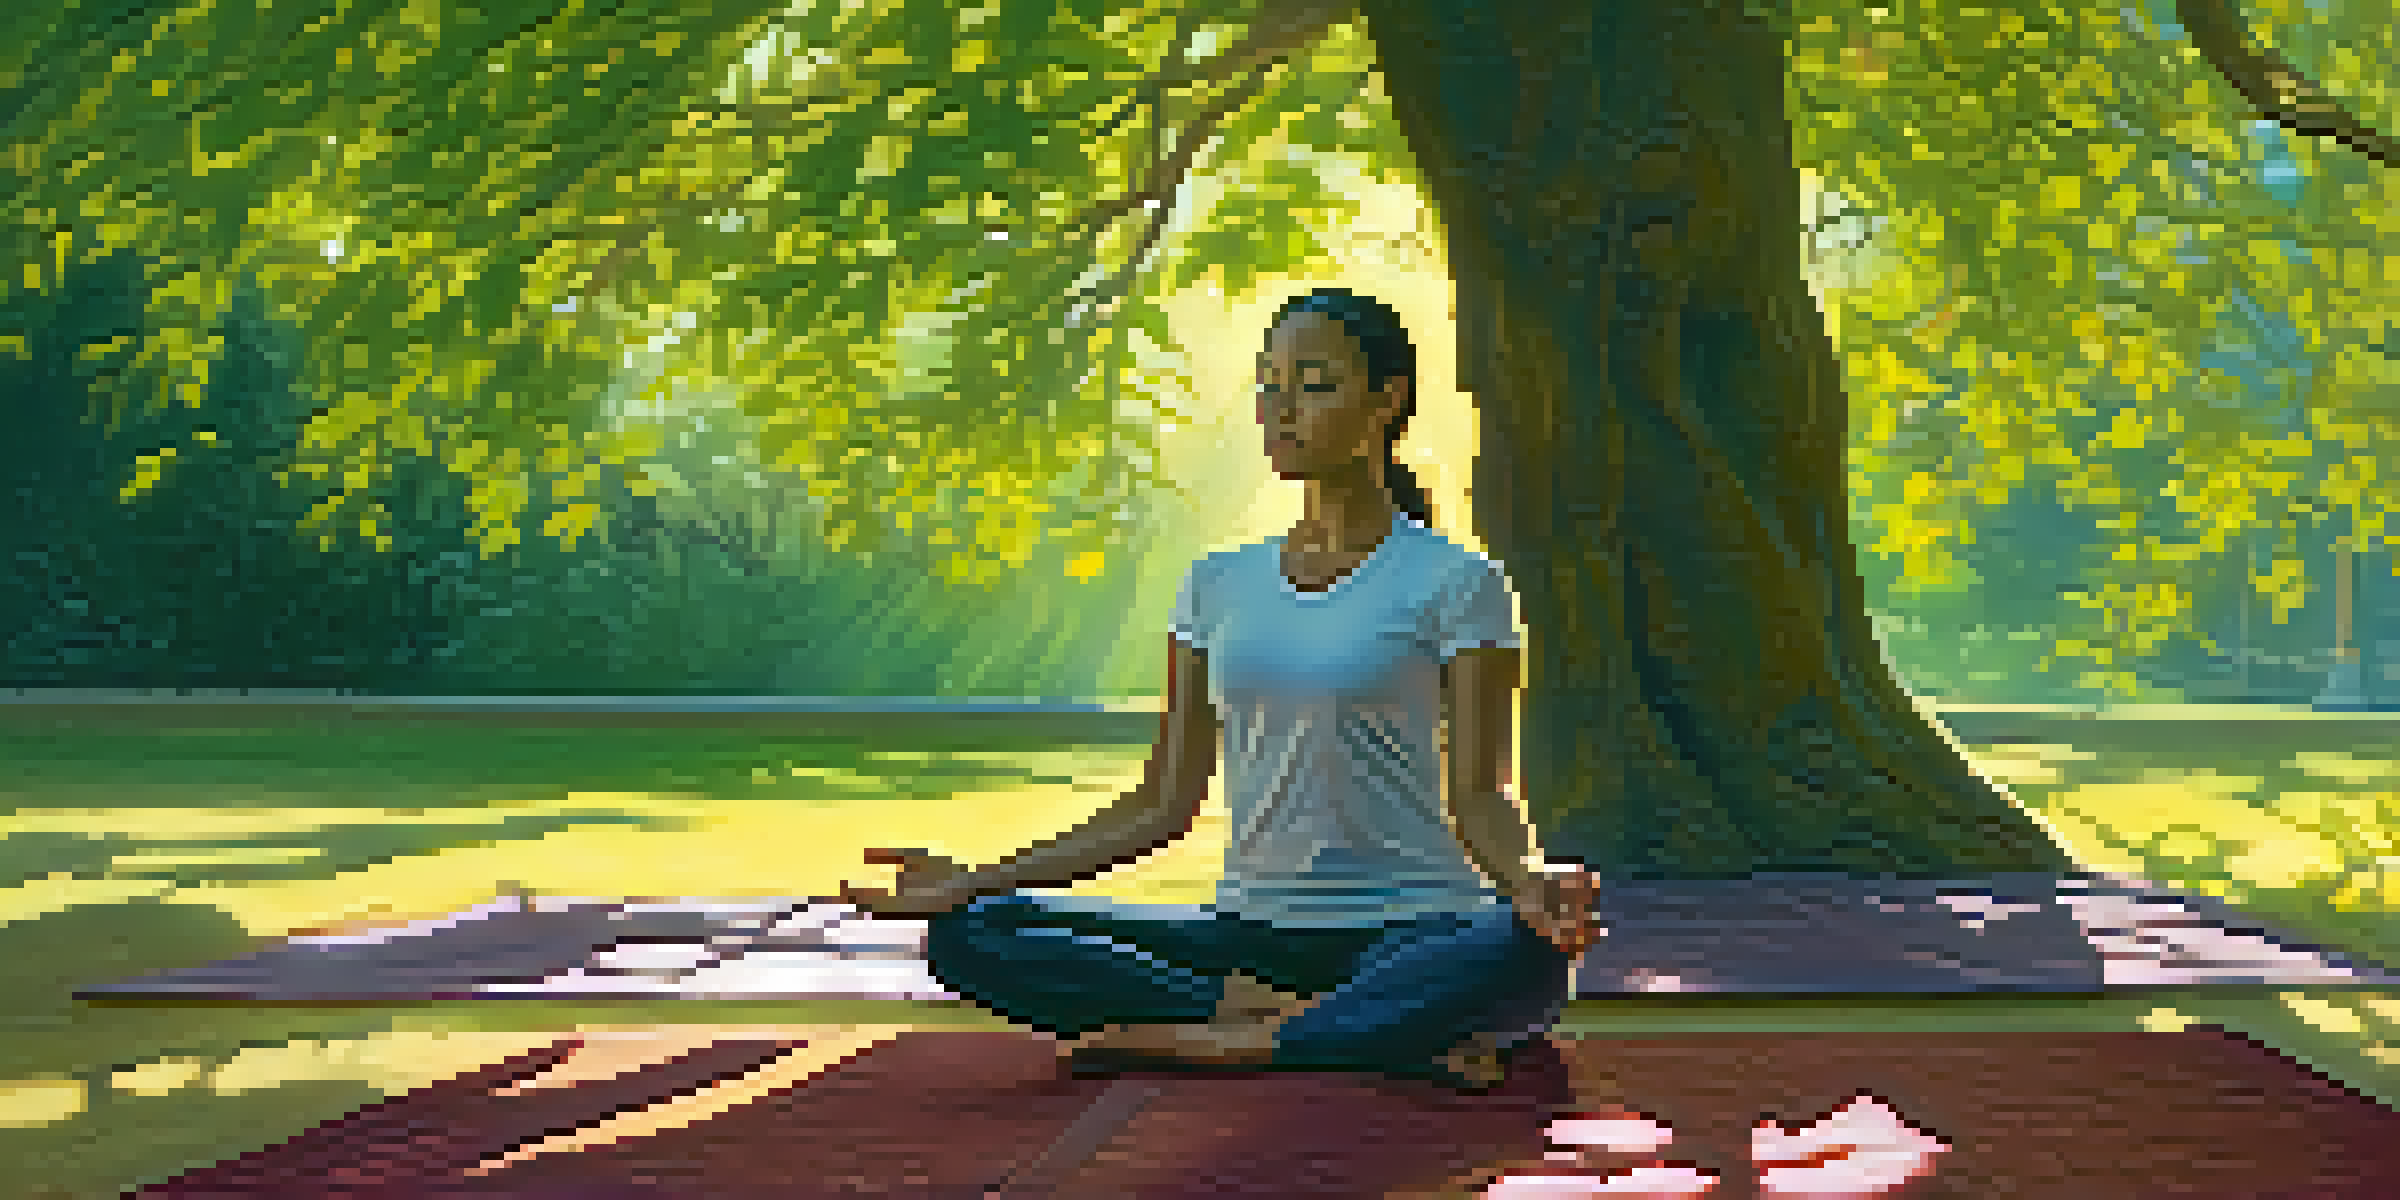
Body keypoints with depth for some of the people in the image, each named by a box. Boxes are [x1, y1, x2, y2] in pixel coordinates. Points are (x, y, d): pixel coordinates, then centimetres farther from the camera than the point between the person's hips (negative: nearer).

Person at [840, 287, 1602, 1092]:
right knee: (970, 935, -16)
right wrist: (975, 881, 4)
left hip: (1407, 928, -5)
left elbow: (1477, 798, -4)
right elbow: (1165, 804, 12)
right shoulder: (1219, 586, 13)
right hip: (1252, 931, 5)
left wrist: (1525, 885, -28)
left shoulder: (1452, 581, 1)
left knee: (1518, 957, -40)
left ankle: (1232, 1041, -23)